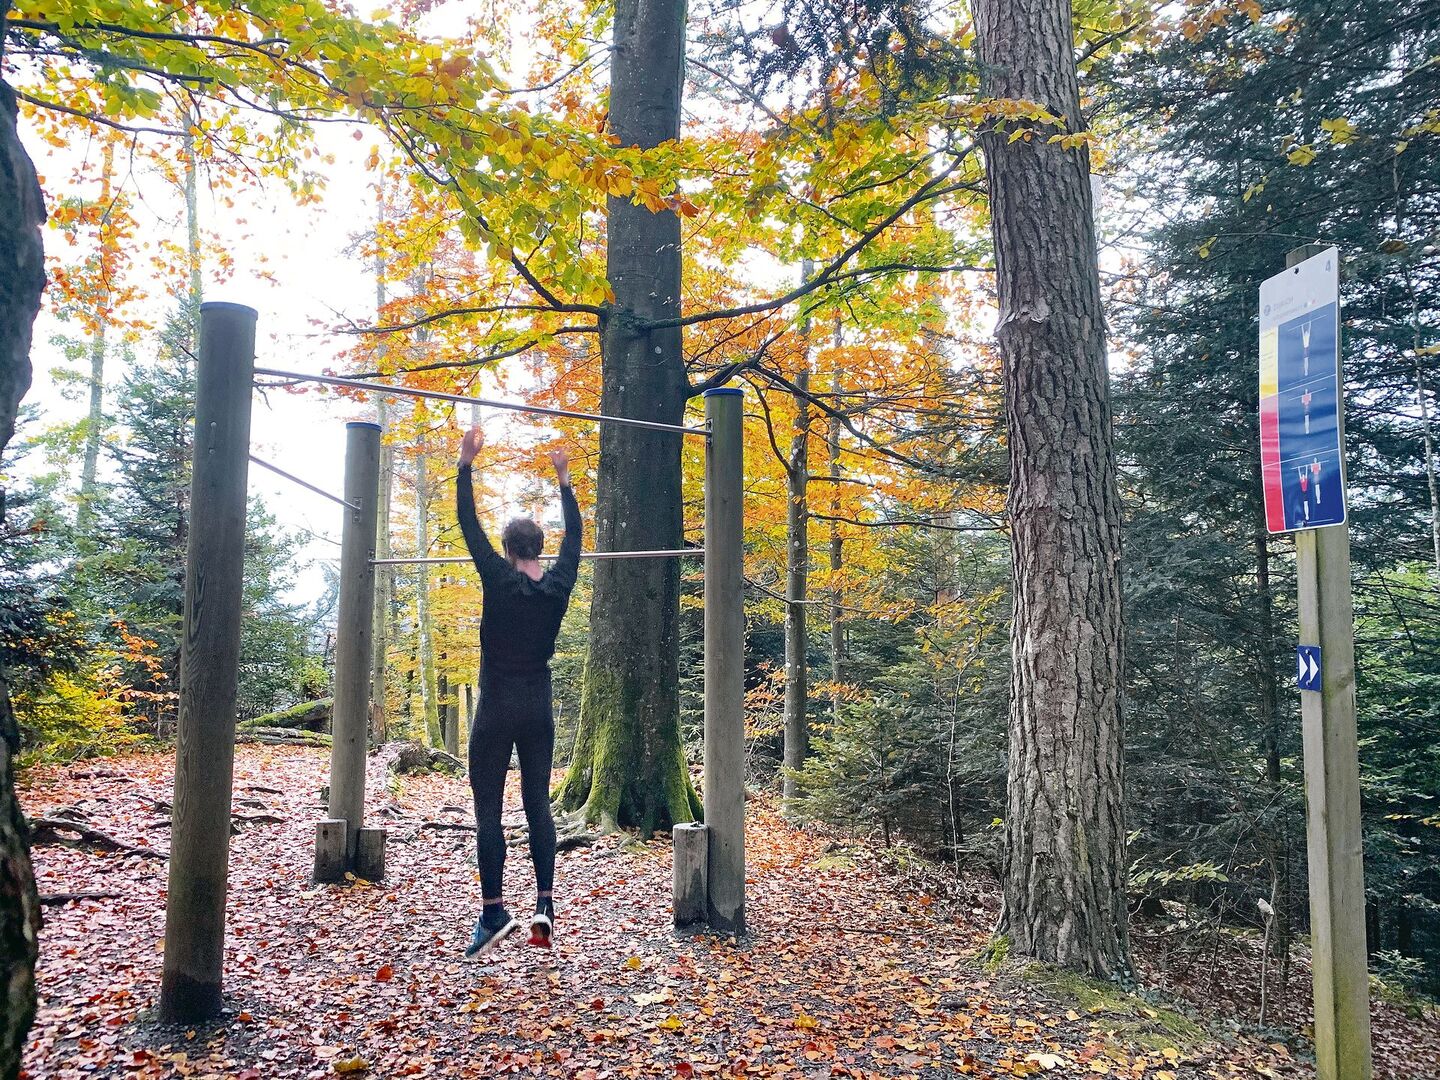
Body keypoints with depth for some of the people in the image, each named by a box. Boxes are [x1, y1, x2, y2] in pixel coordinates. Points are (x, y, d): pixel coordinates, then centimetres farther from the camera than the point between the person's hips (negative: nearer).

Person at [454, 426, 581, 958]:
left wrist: (466, 465, 0)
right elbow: (574, 537, 15)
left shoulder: (500, 580, -10)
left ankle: (493, 911, -2)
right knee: (538, 806, 8)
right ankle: (545, 905, 3)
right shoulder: (558, 586, 1)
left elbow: (470, 526, -5)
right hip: (539, 712, 4)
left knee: (488, 810, 0)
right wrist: (563, 481, 23)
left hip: (496, 710, -4)